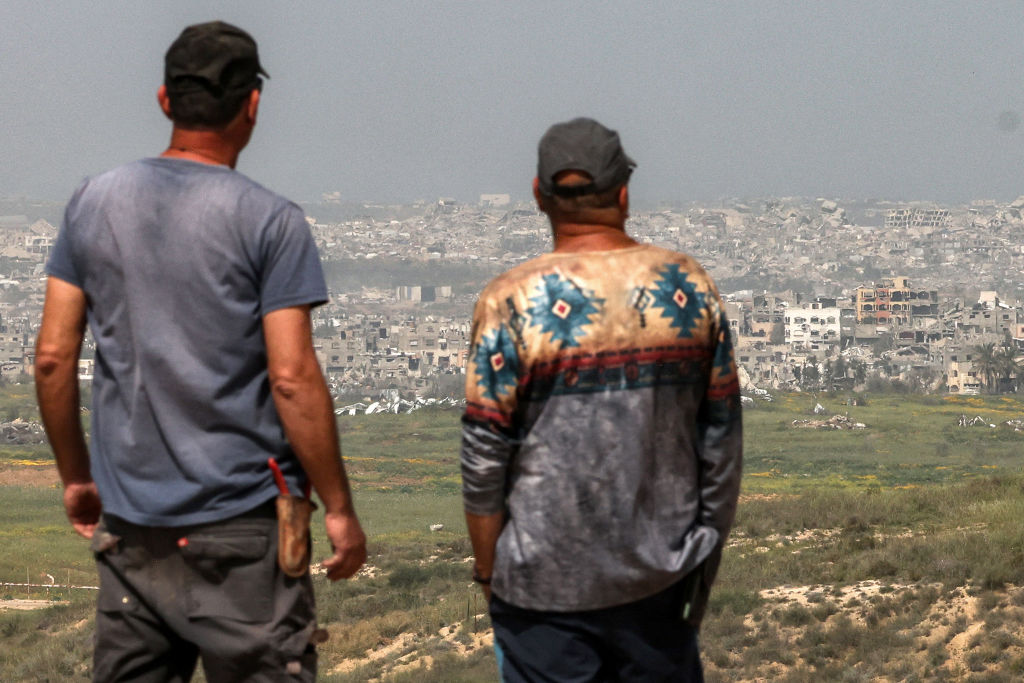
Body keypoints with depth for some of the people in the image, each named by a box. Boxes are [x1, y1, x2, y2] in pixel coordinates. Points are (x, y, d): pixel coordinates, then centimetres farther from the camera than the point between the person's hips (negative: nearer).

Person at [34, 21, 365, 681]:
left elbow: (53, 358, 6)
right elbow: (292, 378, -12)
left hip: (128, 523, 5)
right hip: (241, 524, -4)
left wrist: (77, 477, 17)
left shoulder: (93, 204, 5)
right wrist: (340, 509, -4)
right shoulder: (270, 222, -8)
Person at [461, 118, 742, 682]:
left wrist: (487, 570, 2)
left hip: (546, 585, -3)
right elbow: (721, 440, 5)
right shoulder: (690, 288, -1)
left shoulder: (513, 303, -12)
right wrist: (709, 545, 17)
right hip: (662, 572, 3)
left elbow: (485, 462, -10)